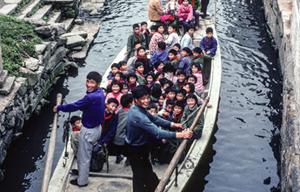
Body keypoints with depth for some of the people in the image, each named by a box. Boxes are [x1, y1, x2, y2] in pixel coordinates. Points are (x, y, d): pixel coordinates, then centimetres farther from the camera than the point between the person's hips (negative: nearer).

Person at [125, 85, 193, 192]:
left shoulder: (139, 108, -6)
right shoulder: (138, 116, -37)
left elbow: (154, 119, 6)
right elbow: (158, 133, -37)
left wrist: (172, 124, -1)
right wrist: (180, 135, -33)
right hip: (135, 150, -9)